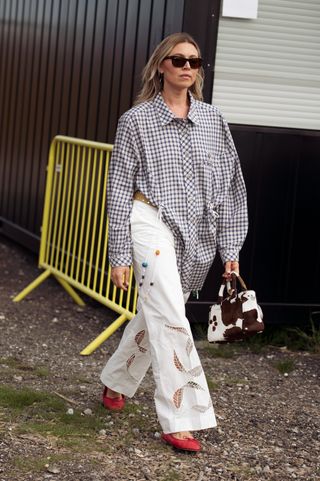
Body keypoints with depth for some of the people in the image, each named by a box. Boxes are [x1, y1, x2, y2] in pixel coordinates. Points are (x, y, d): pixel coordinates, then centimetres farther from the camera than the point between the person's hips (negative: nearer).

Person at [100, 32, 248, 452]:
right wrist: (119, 255, -3)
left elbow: (231, 185, 10)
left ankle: (116, 383, 37)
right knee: (171, 320, -14)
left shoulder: (213, 120, 8)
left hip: (197, 236, 4)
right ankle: (181, 420, -9)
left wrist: (230, 247, 5)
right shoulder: (137, 120, -1)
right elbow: (119, 189, 0)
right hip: (152, 225, -4)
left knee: (154, 316, 14)